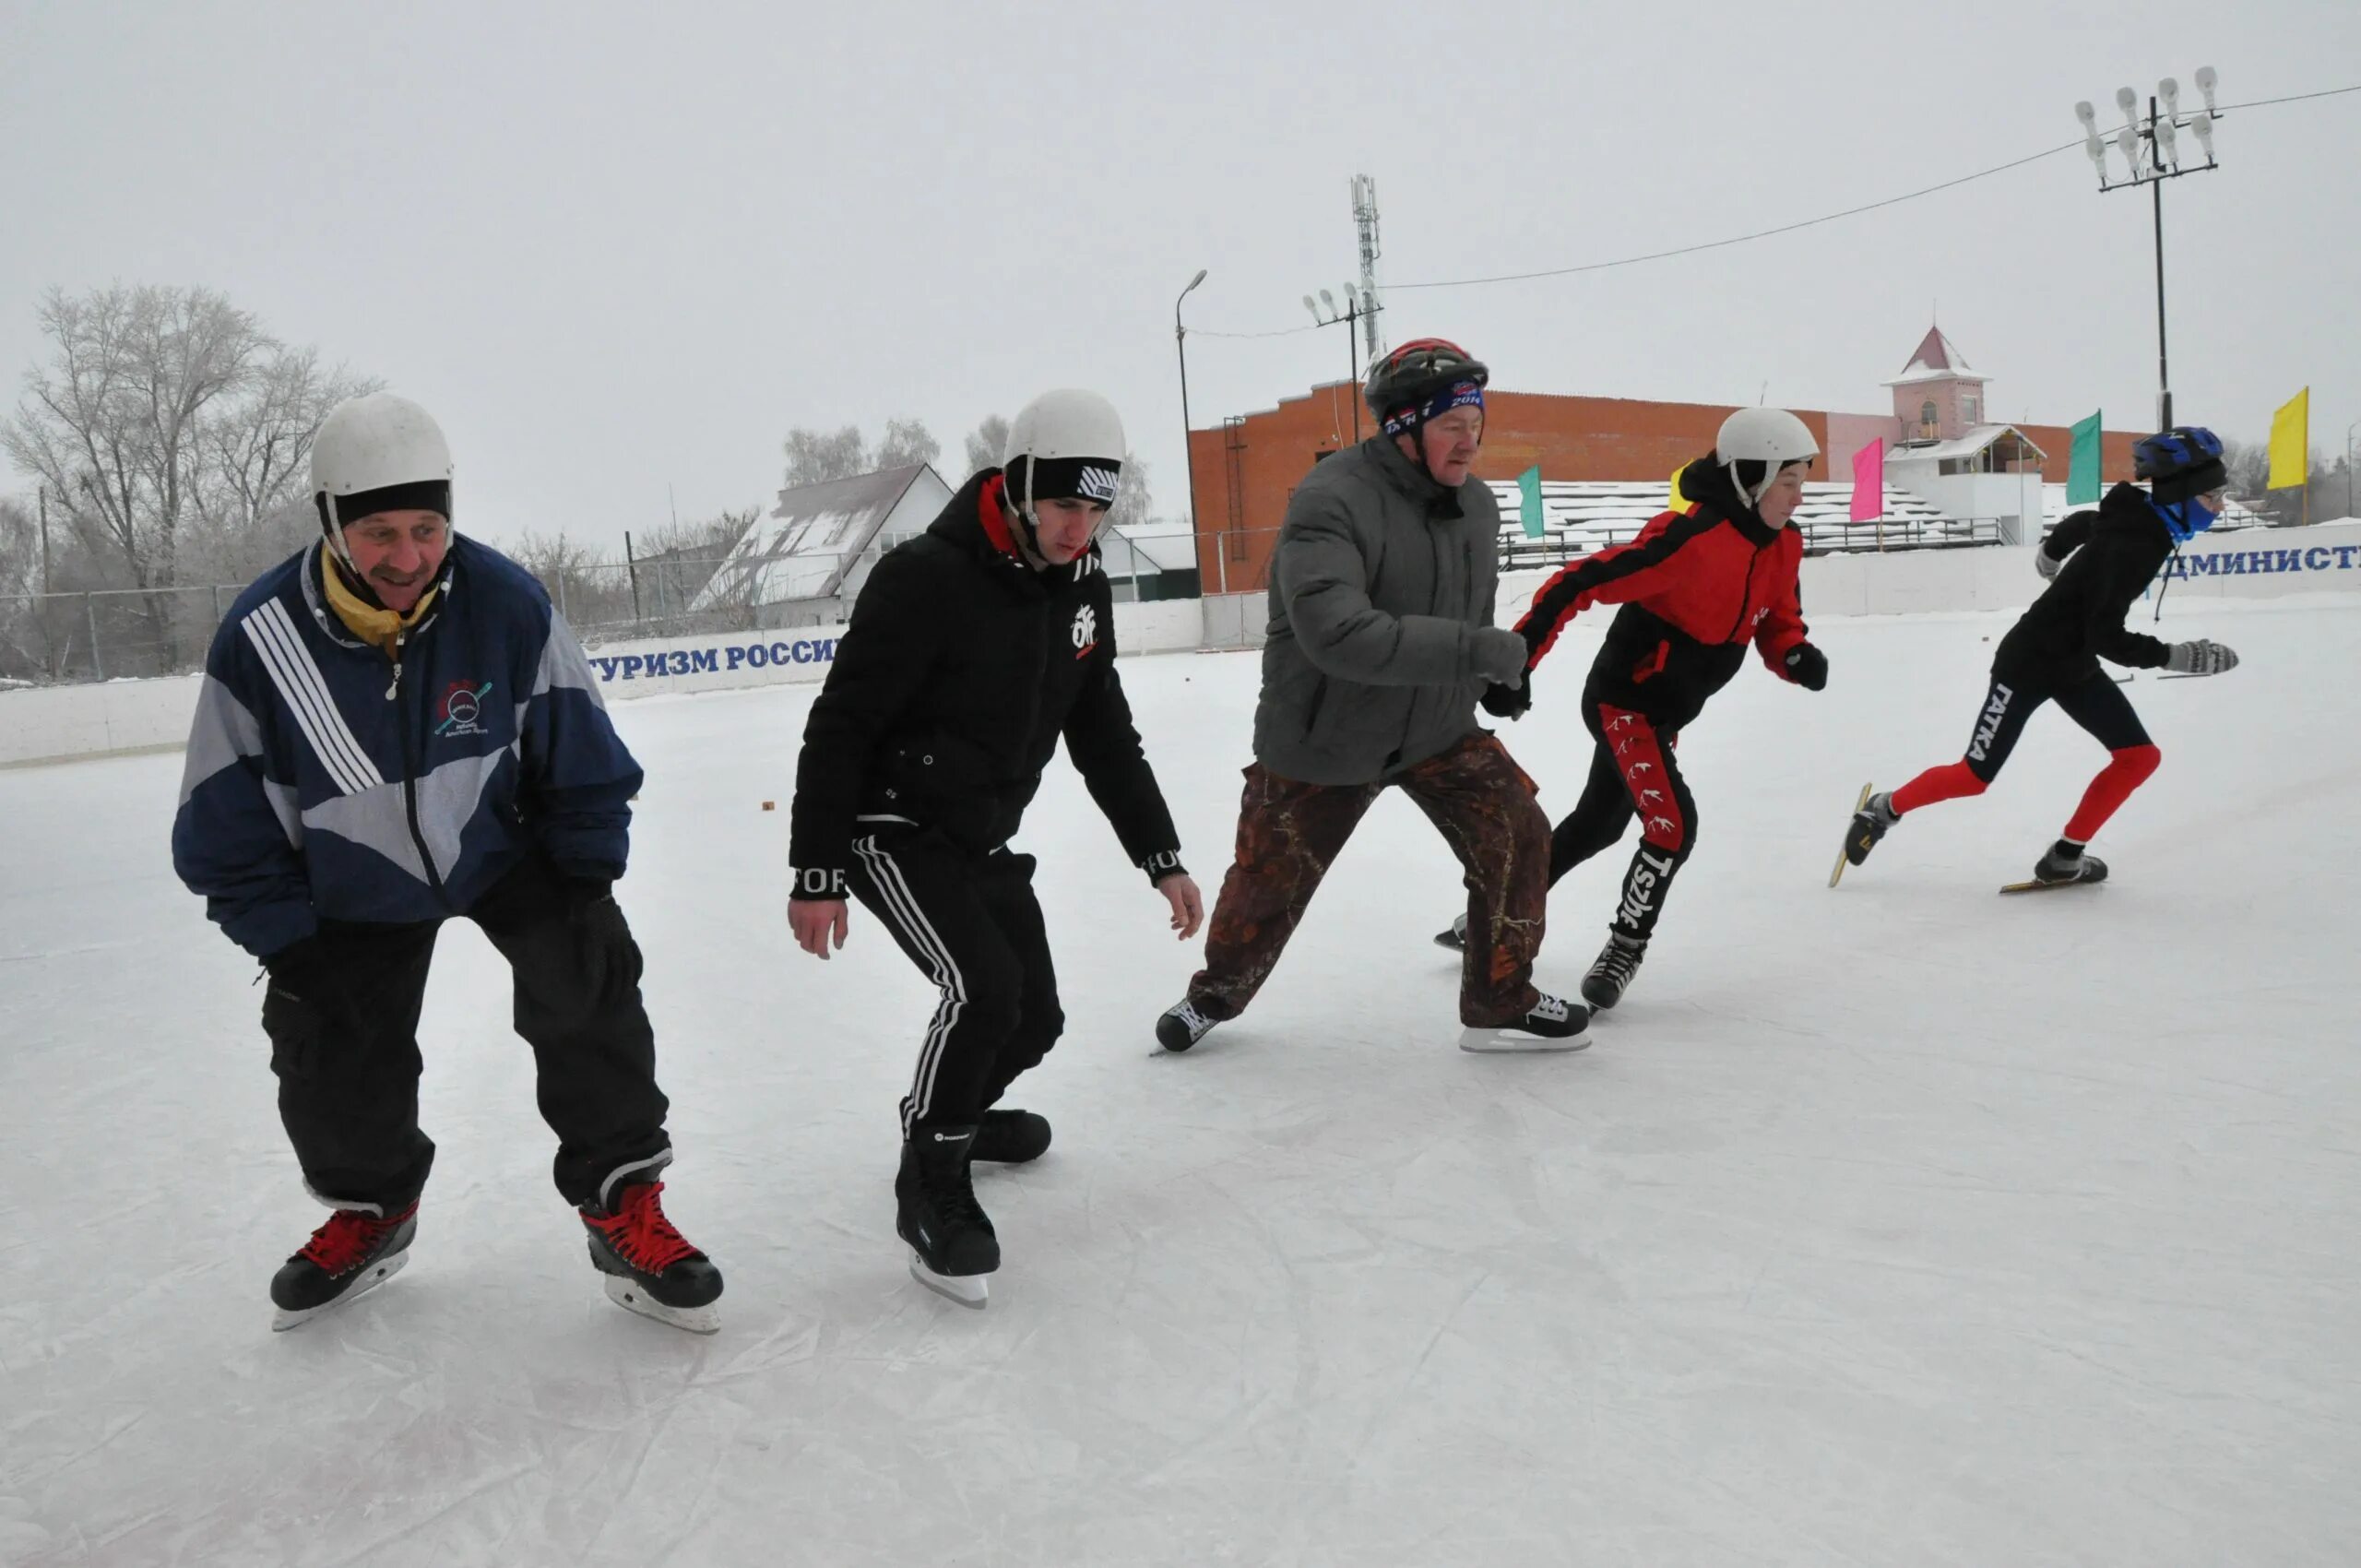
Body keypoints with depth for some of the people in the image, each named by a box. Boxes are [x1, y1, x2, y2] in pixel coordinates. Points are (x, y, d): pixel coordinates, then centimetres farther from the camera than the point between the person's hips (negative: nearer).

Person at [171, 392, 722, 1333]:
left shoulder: (504, 603, -24)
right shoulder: (261, 637, -22)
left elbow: (581, 757, -10)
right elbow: (229, 829, -10)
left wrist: (586, 872, -12)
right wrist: (287, 945, -10)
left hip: (503, 848, -1)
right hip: (354, 894, 1)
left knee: (585, 978, -22)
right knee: (330, 1060, 2)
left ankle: (622, 1207, -7)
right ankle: (372, 1204, 36)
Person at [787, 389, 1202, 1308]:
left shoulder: (1082, 589, -1)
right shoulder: (927, 578, -24)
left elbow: (1103, 734, 8)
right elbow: (840, 726, -20)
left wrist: (1160, 857, 6)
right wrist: (817, 873, -19)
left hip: (982, 840, 8)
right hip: (892, 829, -7)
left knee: (1034, 1017, 11)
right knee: (984, 987, -24)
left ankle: (953, 1111, 42)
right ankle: (931, 1183, -3)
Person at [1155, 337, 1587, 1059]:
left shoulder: (1477, 503, -3)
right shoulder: (1331, 500, -27)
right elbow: (1336, 632, -40)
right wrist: (1473, 649, -39)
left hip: (1437, 726, 5)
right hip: (1321, 736, -5)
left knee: (1517, 836, -8)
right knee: (1269, 878, 9)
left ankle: (1501, 1002, 12)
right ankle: (1218, 991, 38)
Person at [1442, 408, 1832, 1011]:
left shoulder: (1783, 545, -2)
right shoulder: (1689, 537, -28)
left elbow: (1777, 623, 9)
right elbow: (1579, 584, -29)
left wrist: (1796, 657, -15)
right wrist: (1516, 663, -31)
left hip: (1667, 711, 9)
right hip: (1622, 700, -9)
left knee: (1598, 823, 20)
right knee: (1673, 825, -18)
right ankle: (1623, 950, 4)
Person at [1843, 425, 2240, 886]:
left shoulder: (2141, 522, -3)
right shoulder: (2131, 546, -28)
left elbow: (2081, 523, 19)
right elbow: (2106, 635, -28)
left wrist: (2051, 551, 38)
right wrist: (2175, 656, -30)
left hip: (2075, 665, 9)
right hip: (2030, 662, -9)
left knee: (2140, 757, -1)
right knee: (1974, 777, 0)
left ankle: (2064, 858, 7)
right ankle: (1884, 808, 23)